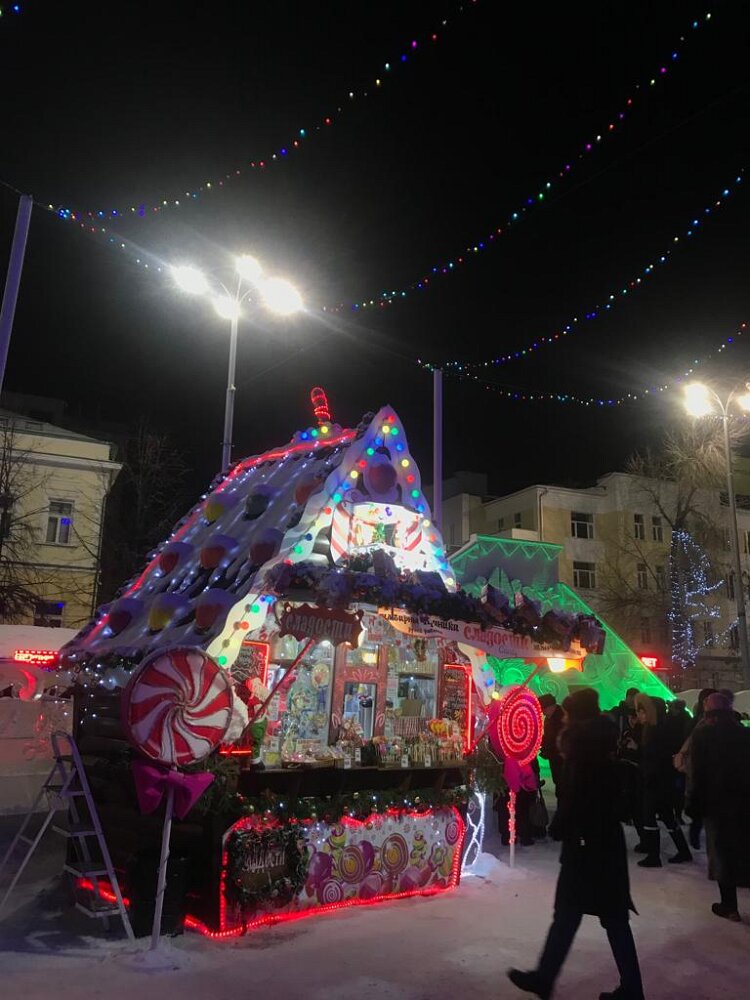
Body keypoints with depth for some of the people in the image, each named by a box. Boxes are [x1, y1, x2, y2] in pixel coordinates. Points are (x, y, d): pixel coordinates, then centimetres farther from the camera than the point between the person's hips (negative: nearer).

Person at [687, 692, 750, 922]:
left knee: (722, 851, 5)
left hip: (717, 801, -4)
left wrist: (695, 803, -5)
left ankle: (729, 905, 9)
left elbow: (699, 773, -10)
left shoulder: (703, 734, -8)